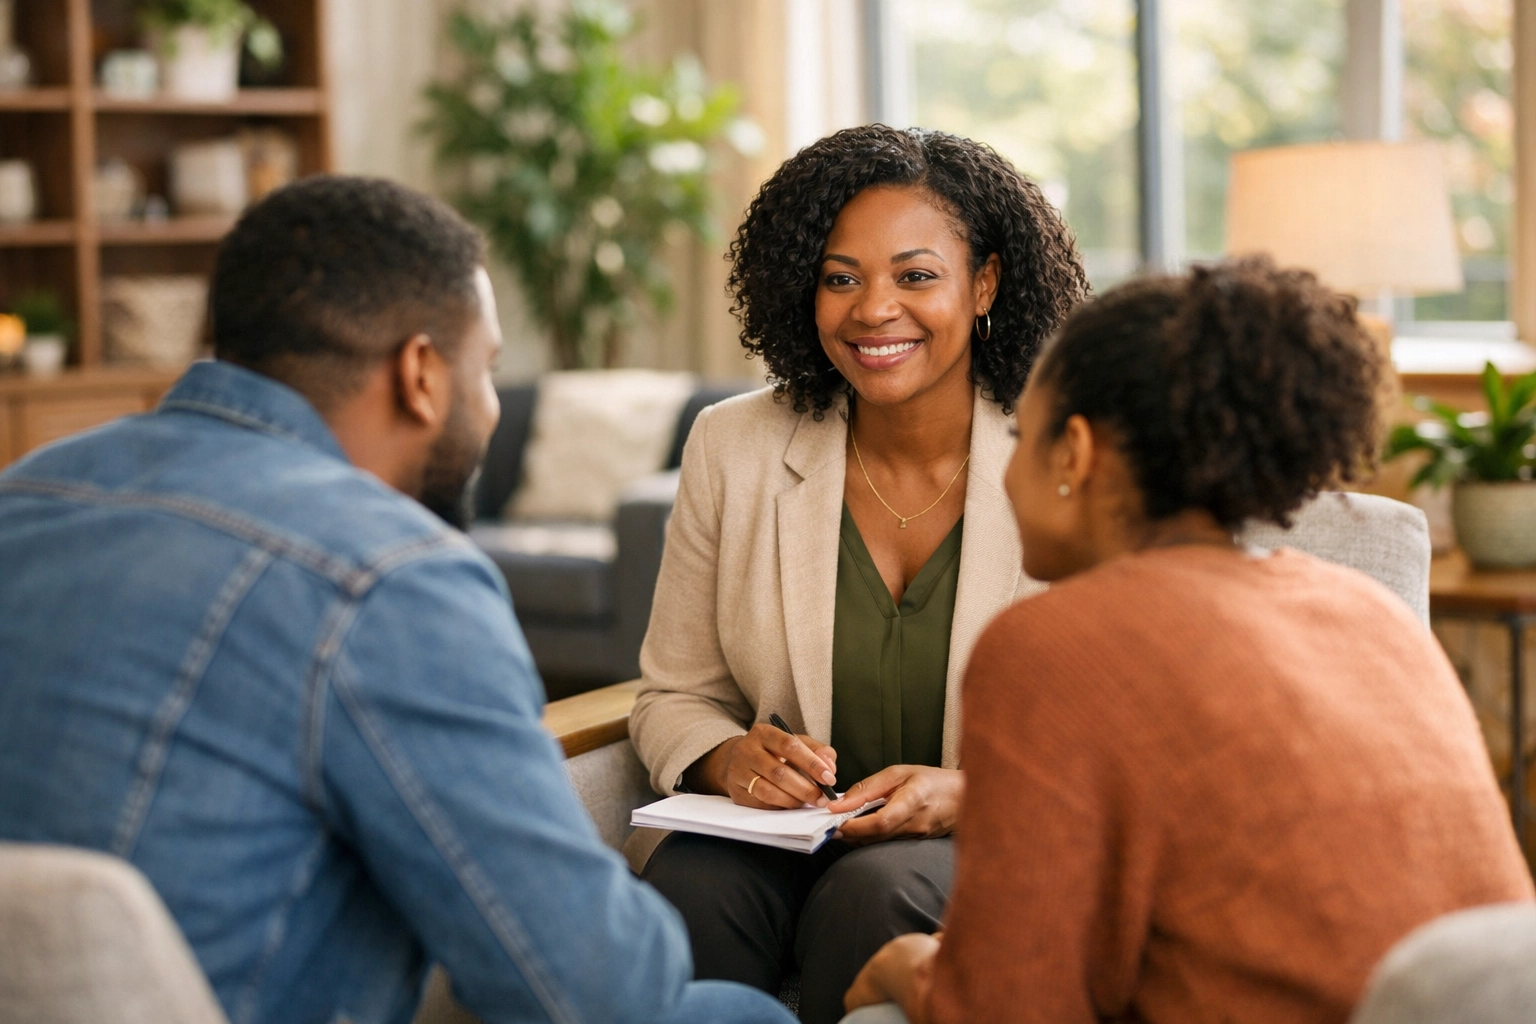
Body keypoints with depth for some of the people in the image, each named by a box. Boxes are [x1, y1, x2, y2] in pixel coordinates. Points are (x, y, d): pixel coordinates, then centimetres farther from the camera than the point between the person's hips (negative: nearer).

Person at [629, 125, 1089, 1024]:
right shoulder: (732, 449, 3)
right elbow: (675, 696, 10)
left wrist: (966, 796, -23)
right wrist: (729, 759, -14)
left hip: (994, 851, -2)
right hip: (782, 839, 2)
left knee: (873, 889, -34)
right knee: (684, 886, -31)